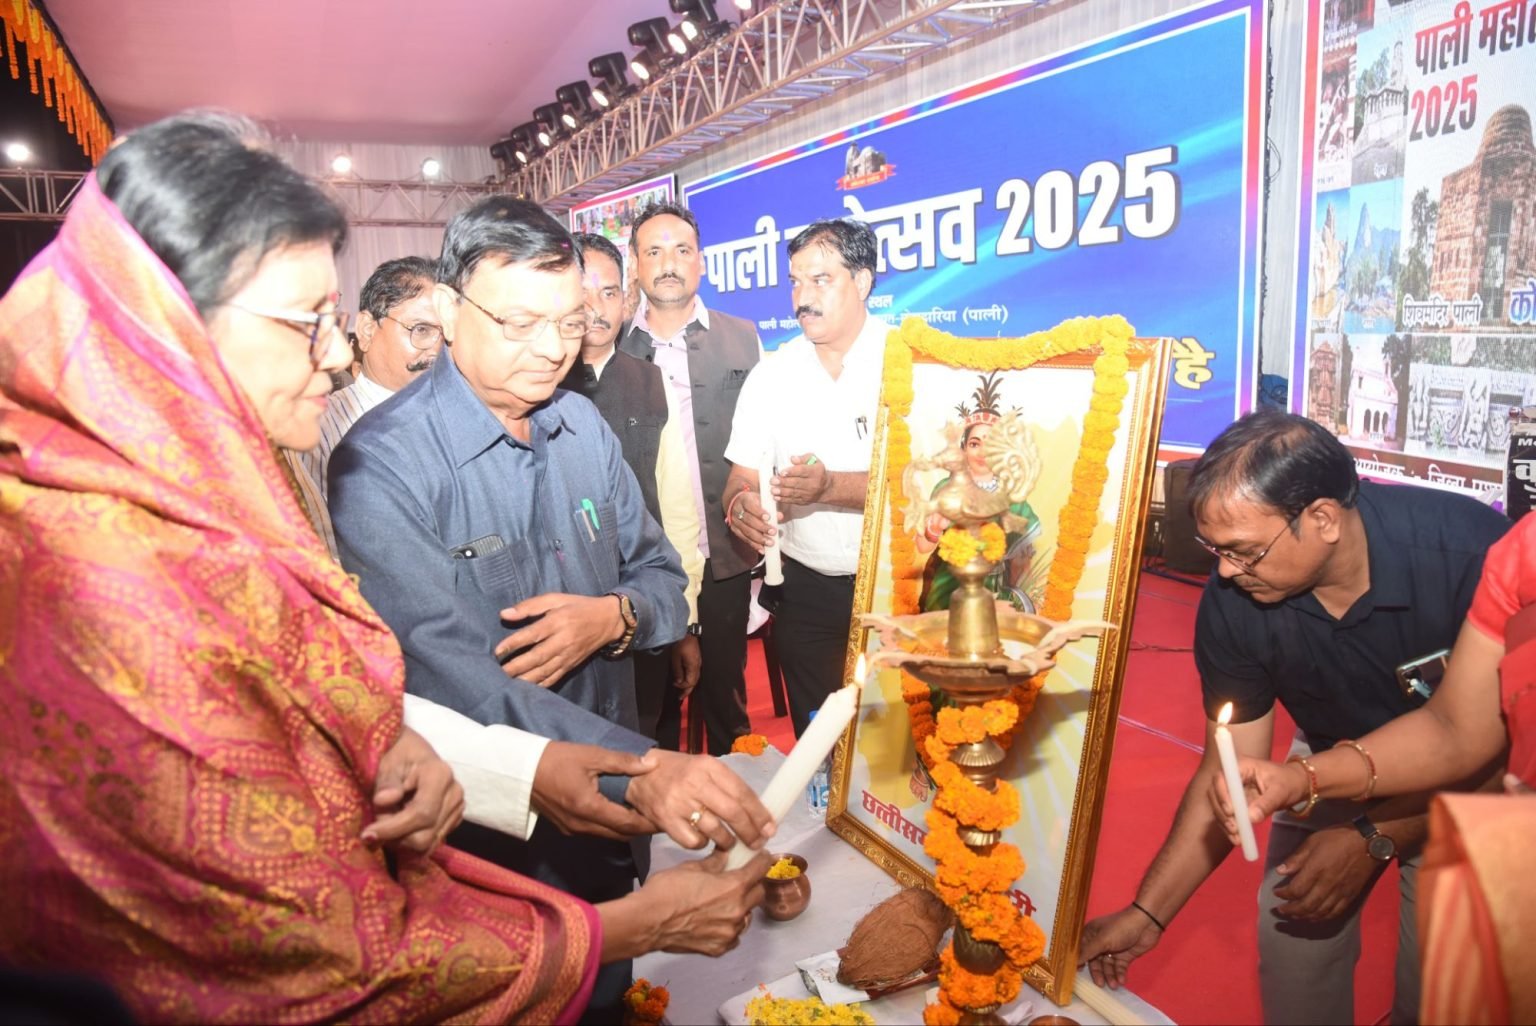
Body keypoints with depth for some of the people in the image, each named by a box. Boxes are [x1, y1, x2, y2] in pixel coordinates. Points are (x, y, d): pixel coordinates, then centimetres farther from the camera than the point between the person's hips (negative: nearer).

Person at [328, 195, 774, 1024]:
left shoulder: (584, 427, 0)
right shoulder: (381, 462, -20)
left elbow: (662, 580, 6)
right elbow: (453, 673, -31)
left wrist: (613, 618, -18)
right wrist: (638, 767, -42)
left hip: (613, 816, 5)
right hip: (484, 838, -5)